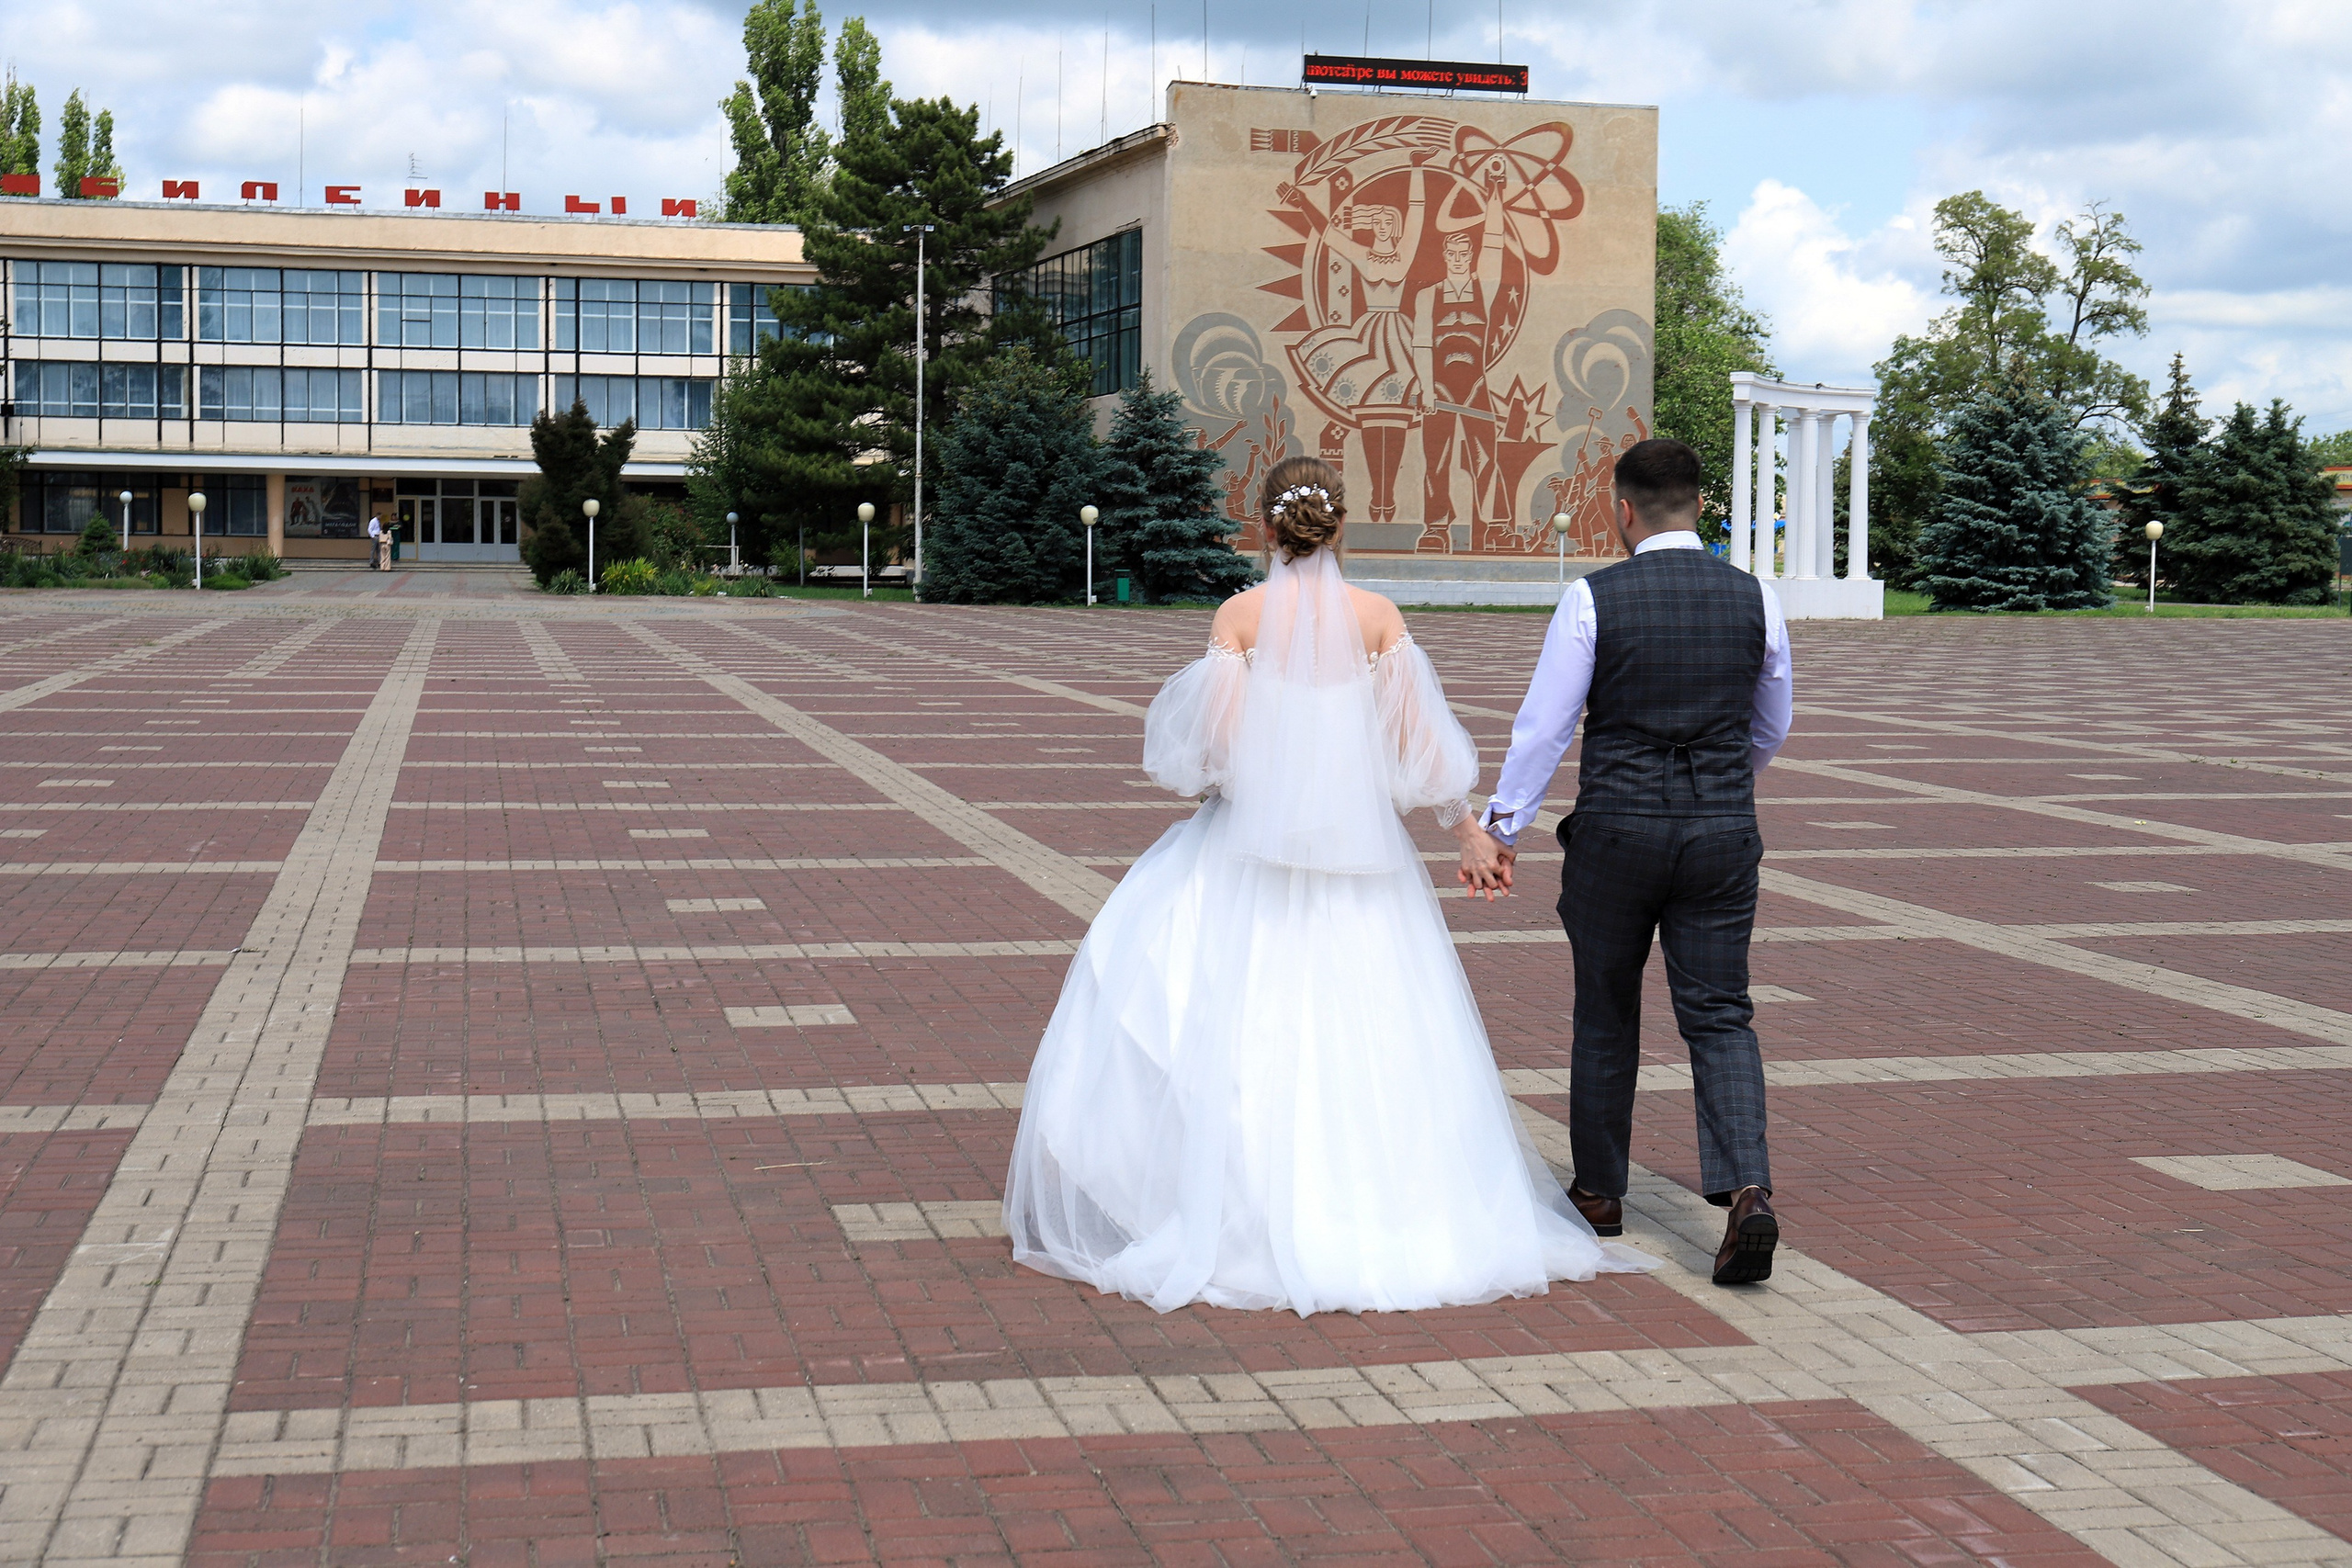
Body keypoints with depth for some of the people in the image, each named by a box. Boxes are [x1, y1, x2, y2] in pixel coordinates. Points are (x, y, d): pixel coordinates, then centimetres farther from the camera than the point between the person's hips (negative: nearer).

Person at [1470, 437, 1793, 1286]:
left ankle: (1599, 1190, 28)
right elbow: (1771, 727, 14)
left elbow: (1543, 727, -8)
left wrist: (1502, 826, 2)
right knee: (1720, 1017, 5)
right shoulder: (1754, 599, 2)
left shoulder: (1593, 599, -9)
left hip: (1616, 833, -2)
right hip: (1722, 835, 2)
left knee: (1606, 1015, 15)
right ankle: (1746, 1191, -14)